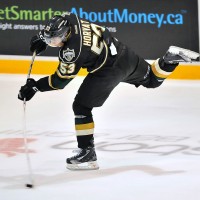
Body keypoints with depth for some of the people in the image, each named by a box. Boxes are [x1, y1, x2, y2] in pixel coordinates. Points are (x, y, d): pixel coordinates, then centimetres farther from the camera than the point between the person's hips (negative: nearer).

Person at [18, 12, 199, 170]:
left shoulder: (72, 51, -26)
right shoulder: (69, 20, -8)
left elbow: (60, 80, -14)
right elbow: (55, 28, 19)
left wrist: (34, 86, -7)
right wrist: (41, 38, 15)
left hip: (109, 71, -9)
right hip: (123, 53, 9)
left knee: (81, 106, -1)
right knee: (152, 80, 28)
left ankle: (87, 154, 0)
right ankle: (170, 59, 5)